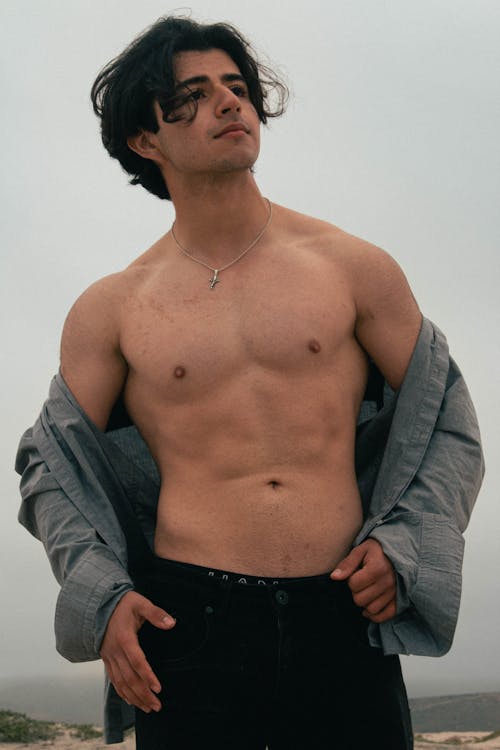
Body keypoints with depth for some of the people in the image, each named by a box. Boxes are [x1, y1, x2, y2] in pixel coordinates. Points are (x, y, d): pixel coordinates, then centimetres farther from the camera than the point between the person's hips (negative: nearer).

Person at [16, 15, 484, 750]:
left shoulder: (354, 268, 5)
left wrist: (402, 545, -2)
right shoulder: (110, 309, 5)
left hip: (346, 624, 1)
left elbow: (446, 423, 12)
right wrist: (102, 597, -2)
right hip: (188, 627, 0)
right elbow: (54, 466, 12)